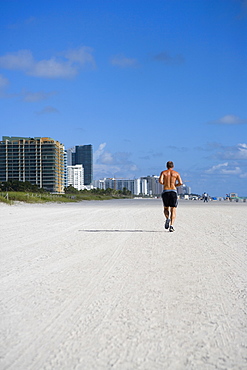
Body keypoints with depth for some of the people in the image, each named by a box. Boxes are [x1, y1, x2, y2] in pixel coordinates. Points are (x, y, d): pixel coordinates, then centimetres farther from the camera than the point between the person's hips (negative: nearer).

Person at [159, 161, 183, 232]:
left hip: (165, 192, 0)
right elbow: (180, 183, -3)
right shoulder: (176, 173, 9)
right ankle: (171, 226, -12)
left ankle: (167, 218, -13)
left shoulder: (163, 172, 8)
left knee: (166, 208, 18)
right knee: (173, 210, 2)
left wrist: (164, 183, 13)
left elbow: (160, 181, -9)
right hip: (173, 192, 0)